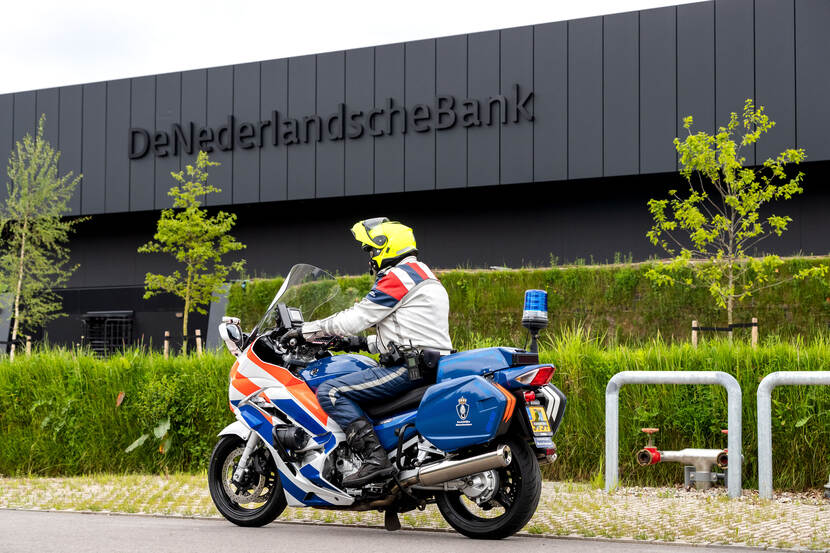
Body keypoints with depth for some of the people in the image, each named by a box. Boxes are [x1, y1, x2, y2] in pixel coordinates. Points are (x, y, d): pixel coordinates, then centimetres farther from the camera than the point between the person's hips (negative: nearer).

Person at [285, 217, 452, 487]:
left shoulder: (397, 277, -8)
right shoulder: (424, 276, 24)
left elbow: (356, 318, -10)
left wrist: (307, 329, 1)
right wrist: (362, 343, 22)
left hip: (410, 368, -11)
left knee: (330, 391, -14)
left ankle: (375, 458, -26)